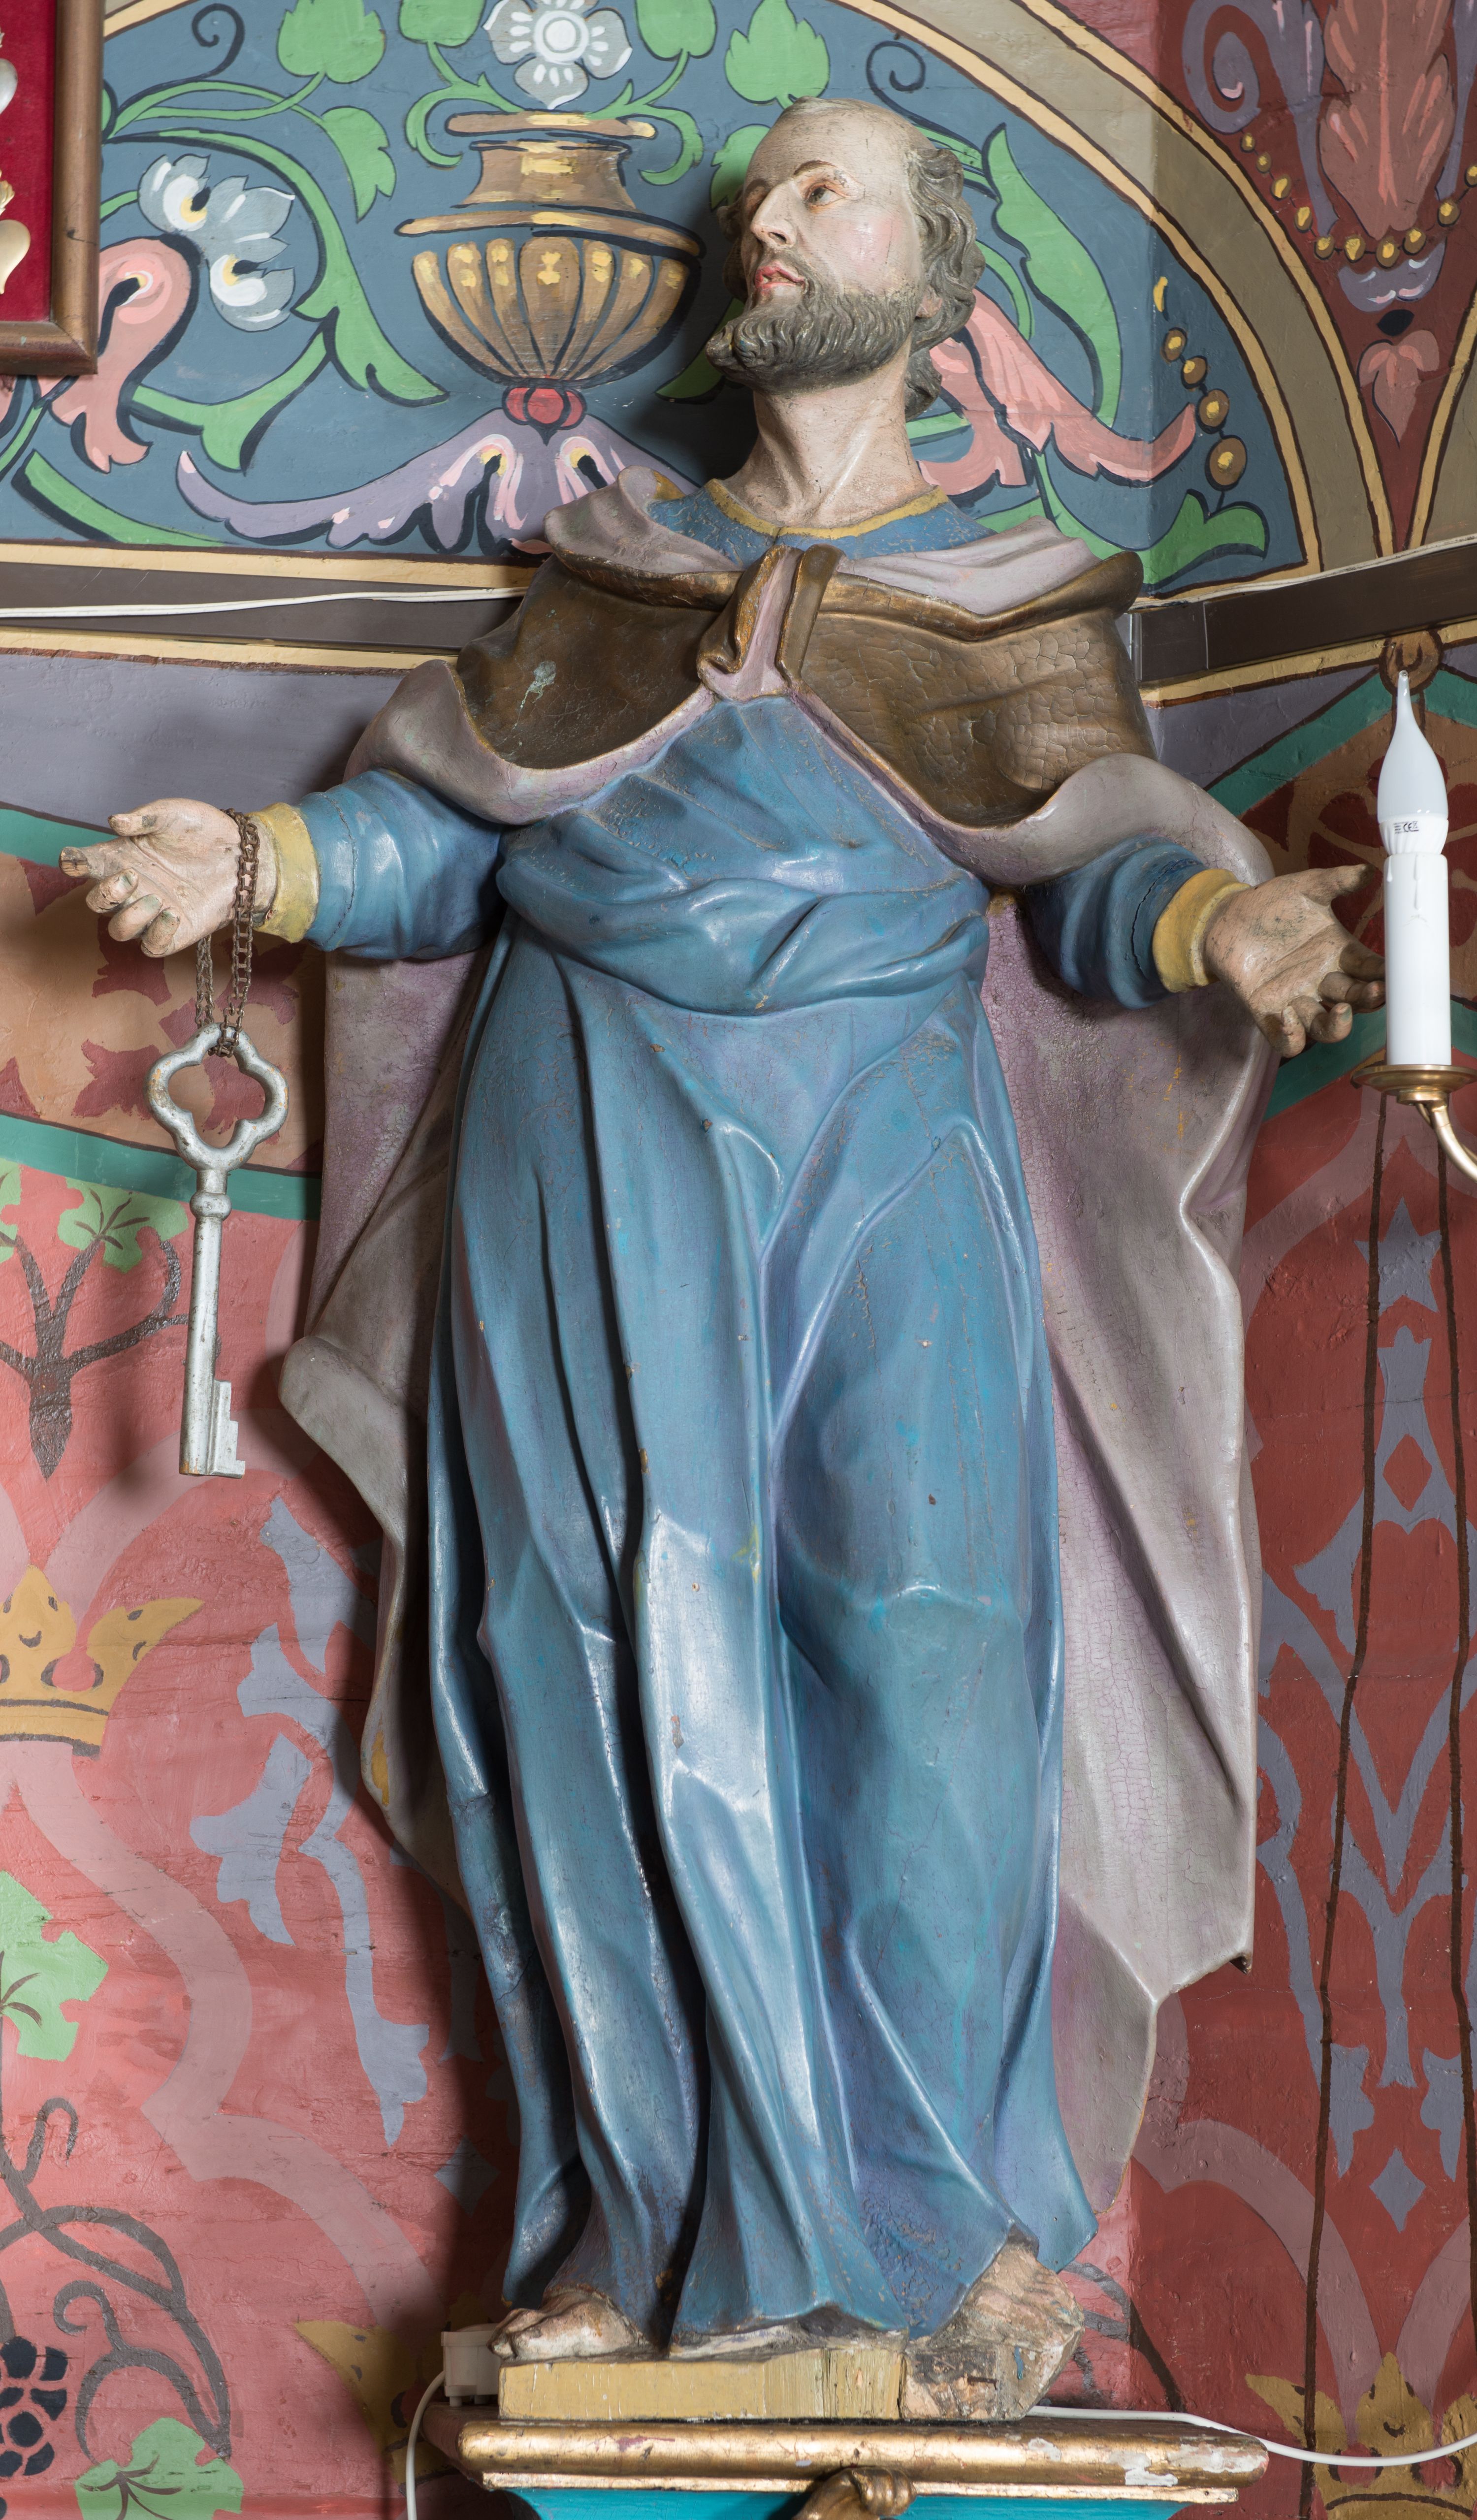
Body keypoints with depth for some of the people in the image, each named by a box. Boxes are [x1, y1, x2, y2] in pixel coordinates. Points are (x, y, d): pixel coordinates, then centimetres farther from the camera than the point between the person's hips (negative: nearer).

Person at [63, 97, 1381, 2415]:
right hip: (597, 1162, 2)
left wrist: (1221, 920, -21)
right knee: (620, 1670, -1)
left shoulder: (1003, 595, 11)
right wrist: (263, 861, -2)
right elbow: (454, 828, 14)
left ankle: (948, 2216, 4)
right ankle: (653, 2207, 9)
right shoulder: (618, 567, 17)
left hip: (879, 1141, -1)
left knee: (920, 1651, -7)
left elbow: (1095, 876, 0)